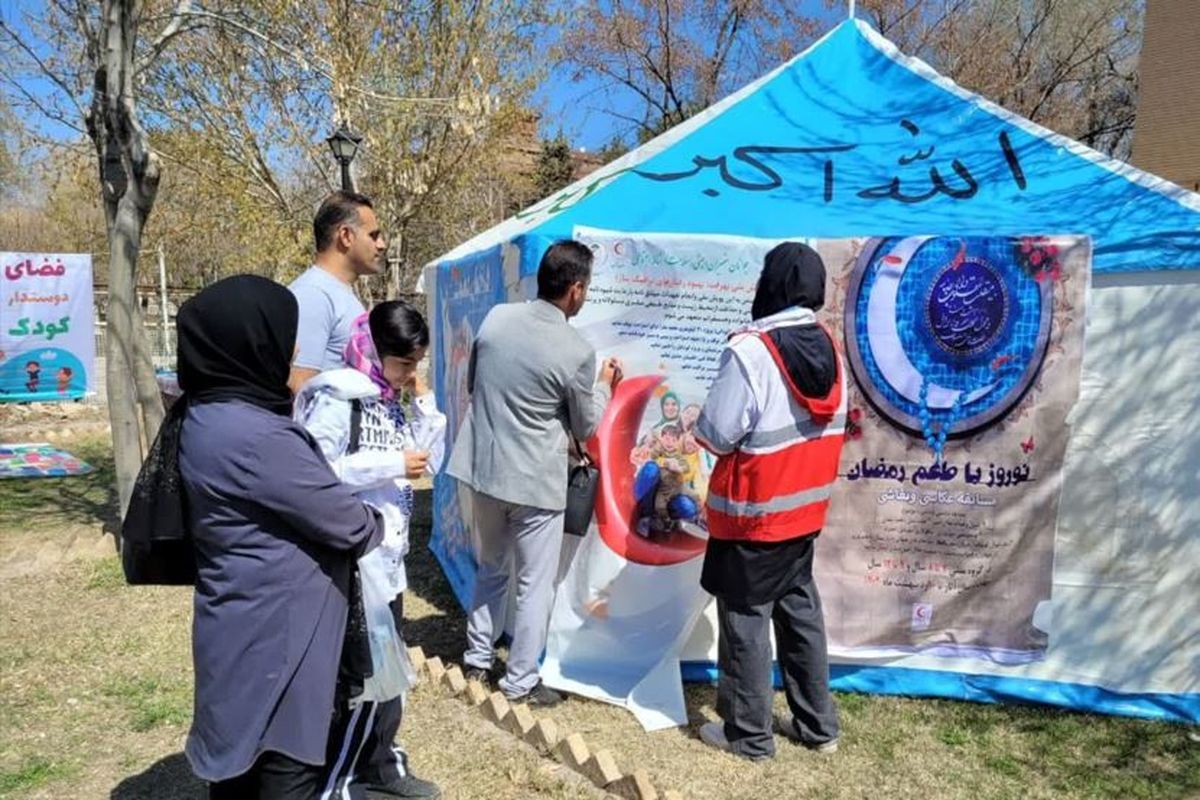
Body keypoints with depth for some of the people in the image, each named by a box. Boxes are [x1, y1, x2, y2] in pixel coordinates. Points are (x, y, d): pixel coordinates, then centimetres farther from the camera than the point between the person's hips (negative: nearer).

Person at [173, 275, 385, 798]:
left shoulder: (203, 417, 3)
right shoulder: (252, 435, -28)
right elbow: (345, 522, -18)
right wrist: (376, 525, 0)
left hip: (243, 626, 9)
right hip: (274, 633, -9)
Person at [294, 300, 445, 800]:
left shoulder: (395, 400, 8)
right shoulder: (337, 397, -15)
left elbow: (431, 463, 9)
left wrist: (423, 401, -1)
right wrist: (393, 465, -21)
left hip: (389, 555, 8)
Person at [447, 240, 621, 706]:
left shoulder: (496, 318, -4)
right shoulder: (577, 352, -16)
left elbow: (472, 383, 11)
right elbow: (586, 427, -2)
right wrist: (605, 384, 13)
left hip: (483, 468, 6)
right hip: (536, 481, -5)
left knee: (491, 568, 23)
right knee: (535, 583, 10)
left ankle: (478, 660, 35)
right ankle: (520, 682, 21)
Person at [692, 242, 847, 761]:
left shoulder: (750, 351, -21)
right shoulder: (829, 350, 3)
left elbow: (716, 434, -19)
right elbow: (834, 427, 11)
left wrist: (701, 423, 2)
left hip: (753, 515, -7)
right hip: (805, 510, 7)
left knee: (745, 619, 7)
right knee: (801, 612, 19)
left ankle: (748, 734, 20)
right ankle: (817, 725, 31)